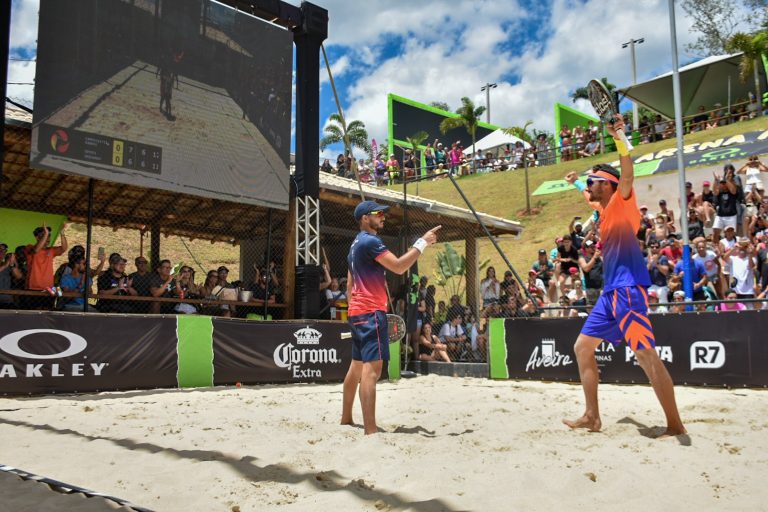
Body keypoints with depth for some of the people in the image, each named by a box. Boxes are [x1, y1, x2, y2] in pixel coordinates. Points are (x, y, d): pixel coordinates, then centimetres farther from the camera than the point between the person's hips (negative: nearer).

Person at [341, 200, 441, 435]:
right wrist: (423, 242, -15)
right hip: (371, 311, -11)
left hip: (357, 311, 11)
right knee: (372, 368, -16)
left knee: (357, 365, 17)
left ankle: (346, 419, 27)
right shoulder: (370, 241, -12)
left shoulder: (356, 244, 19)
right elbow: (399, 267, -21)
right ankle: (370, 430, -21)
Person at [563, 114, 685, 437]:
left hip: (628, 290, -10)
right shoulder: (605, 211, 19)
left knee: (646, 355, -12)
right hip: (610, 292, 10)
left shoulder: (621, 202, -4)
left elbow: (628, 177, -25)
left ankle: (675, 425, -4)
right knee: (583, 347, 11)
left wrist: (619, 139, -35)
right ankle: (592, 417, 16)